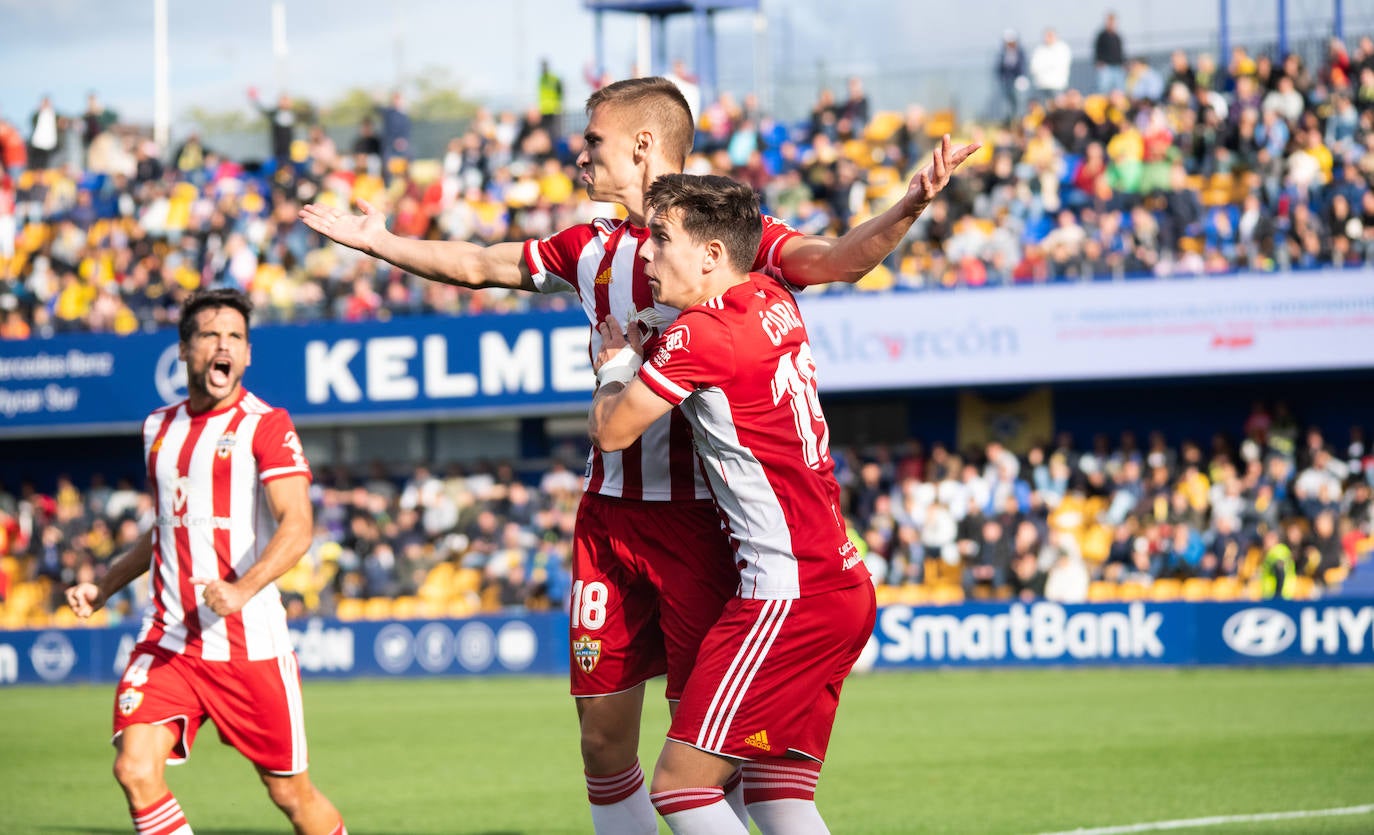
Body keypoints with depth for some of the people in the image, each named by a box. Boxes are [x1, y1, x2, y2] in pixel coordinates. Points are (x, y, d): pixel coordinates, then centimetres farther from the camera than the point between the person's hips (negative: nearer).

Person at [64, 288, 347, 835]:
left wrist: (243, 589, -34)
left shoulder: (266, 426, -5)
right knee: (135, 769, -16)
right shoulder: (160, 427, 13)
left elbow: (296, 526, -18)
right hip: (167, 639, 4)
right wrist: (102, 588, 19)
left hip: (249, 641, -4)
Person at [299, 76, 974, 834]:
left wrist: (907, 207, -39)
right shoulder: (592, 250, 13)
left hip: (699, 516, -6)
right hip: (609, 511, 6)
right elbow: (479, 265, 27)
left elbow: (837, 260, -22)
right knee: (602, 736, 6)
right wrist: (377, 240, 30)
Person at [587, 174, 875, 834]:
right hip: (844, 586, 9)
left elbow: (610, 431, -2)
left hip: (788, 594, -9)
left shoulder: (703, 334, -13)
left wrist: (616, 362, 16)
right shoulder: (775, 302, 12)